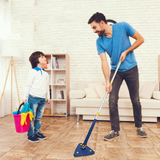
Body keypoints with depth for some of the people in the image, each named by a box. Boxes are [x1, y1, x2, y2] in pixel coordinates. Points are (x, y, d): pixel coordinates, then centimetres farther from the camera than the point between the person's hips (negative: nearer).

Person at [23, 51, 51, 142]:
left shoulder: (46, 73, 12)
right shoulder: (33, 72, -7)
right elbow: (28, 85, -6)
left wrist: (48, 97, 16)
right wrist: (25, 98, -6)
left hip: (42, 99, 6)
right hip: (33, 98, -6)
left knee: (39, 118, 14)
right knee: (32, 117, 2)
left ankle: (37, 132, 27)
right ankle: (31, 135, 12)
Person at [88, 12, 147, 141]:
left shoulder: (123, 26, -13)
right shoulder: (99, 41, -8)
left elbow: (140, 39, -5)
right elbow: (104, 61, -14)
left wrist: (126, 52, -15)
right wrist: (107, 82, -23)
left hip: (131, 69, -1)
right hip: (115, 71, 2)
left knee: (135, 100, 7)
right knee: (112, 101, -5)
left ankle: (139, 127, 27)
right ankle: (115, 130, 9)